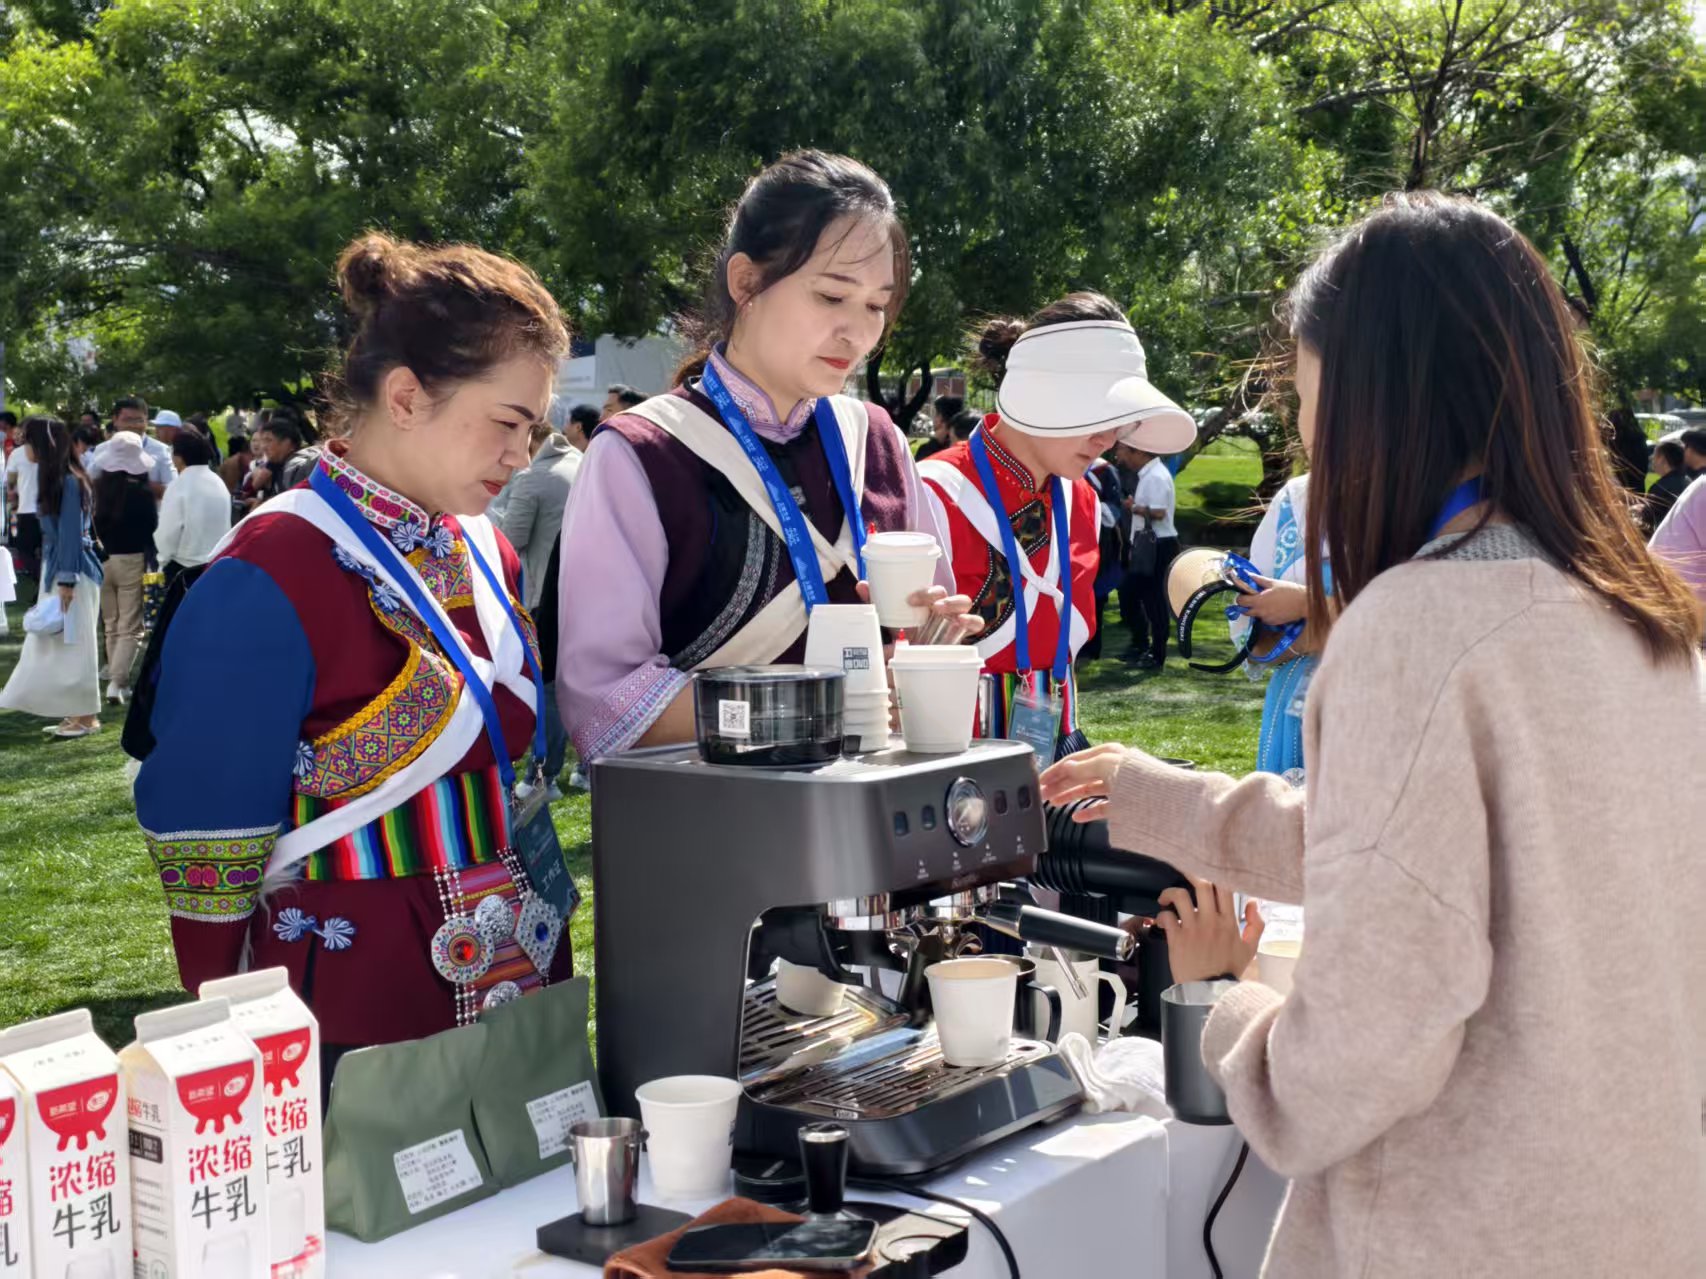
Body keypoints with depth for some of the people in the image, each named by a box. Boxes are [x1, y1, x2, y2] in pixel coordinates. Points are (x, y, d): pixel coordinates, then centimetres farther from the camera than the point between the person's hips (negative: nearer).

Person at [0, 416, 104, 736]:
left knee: (73, 643, -3)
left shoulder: (68, 481, -18)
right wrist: (54, 577, 16)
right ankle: (74, 713, 17)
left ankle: (86, 717, 4)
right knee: (57, 643, 11)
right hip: (55, 567, 9)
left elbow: (71, 534, -19)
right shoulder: (53, 478, 10)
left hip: (72, 572, -9)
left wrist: (66, 581, -20)